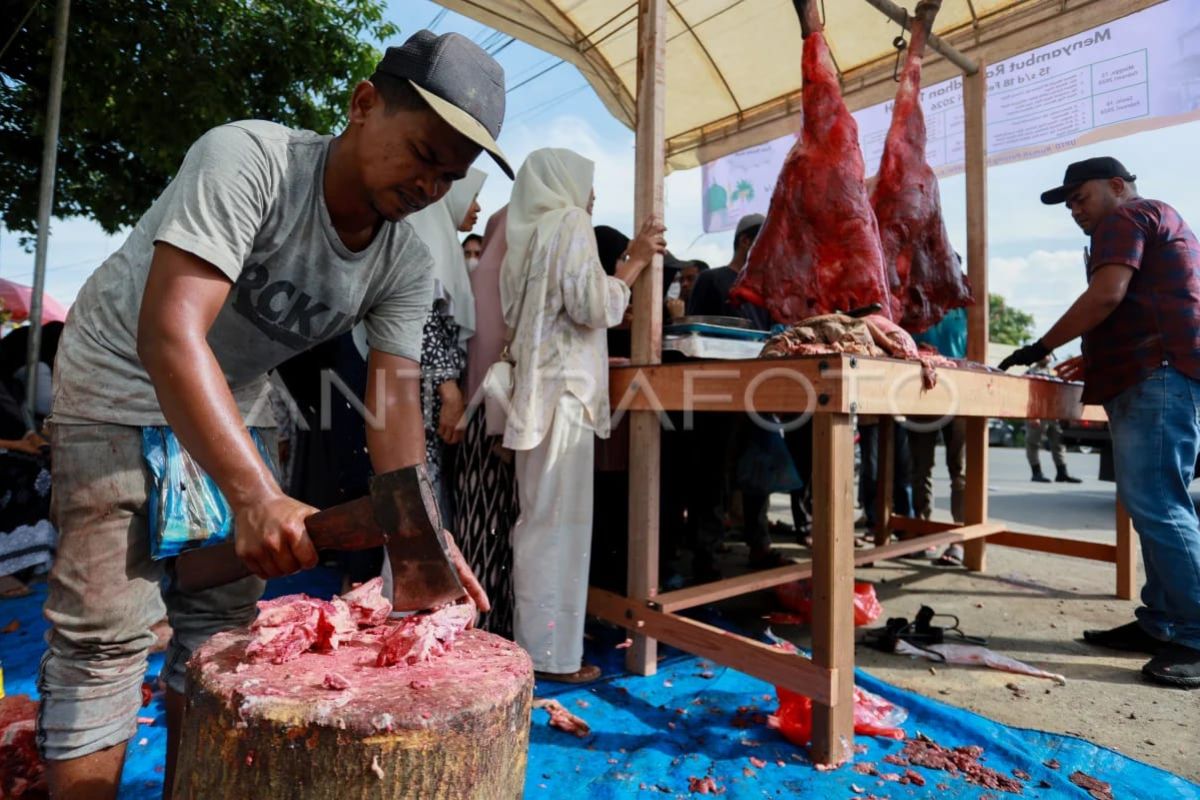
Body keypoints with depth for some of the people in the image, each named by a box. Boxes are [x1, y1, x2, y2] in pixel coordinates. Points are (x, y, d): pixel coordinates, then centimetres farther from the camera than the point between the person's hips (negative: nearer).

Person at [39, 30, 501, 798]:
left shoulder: (407, 265, -11)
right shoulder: (248, 160, -28)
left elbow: (394, 397, -15)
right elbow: (168, 333, -37)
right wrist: (256, 495, -48)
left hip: (235, 403, 5)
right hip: (122, 383, -5)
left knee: (222, 617, 9)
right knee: (107, 629, -6)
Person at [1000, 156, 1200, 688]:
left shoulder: (1124, 219, -1)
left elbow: (1107, 295, -16)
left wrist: (1042, 347, -11)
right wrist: (1092, 361, 25)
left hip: (1157, 377, -11)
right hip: (1157, 374, 11)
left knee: (1156, 506, -13)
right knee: (1157, 505, 8)